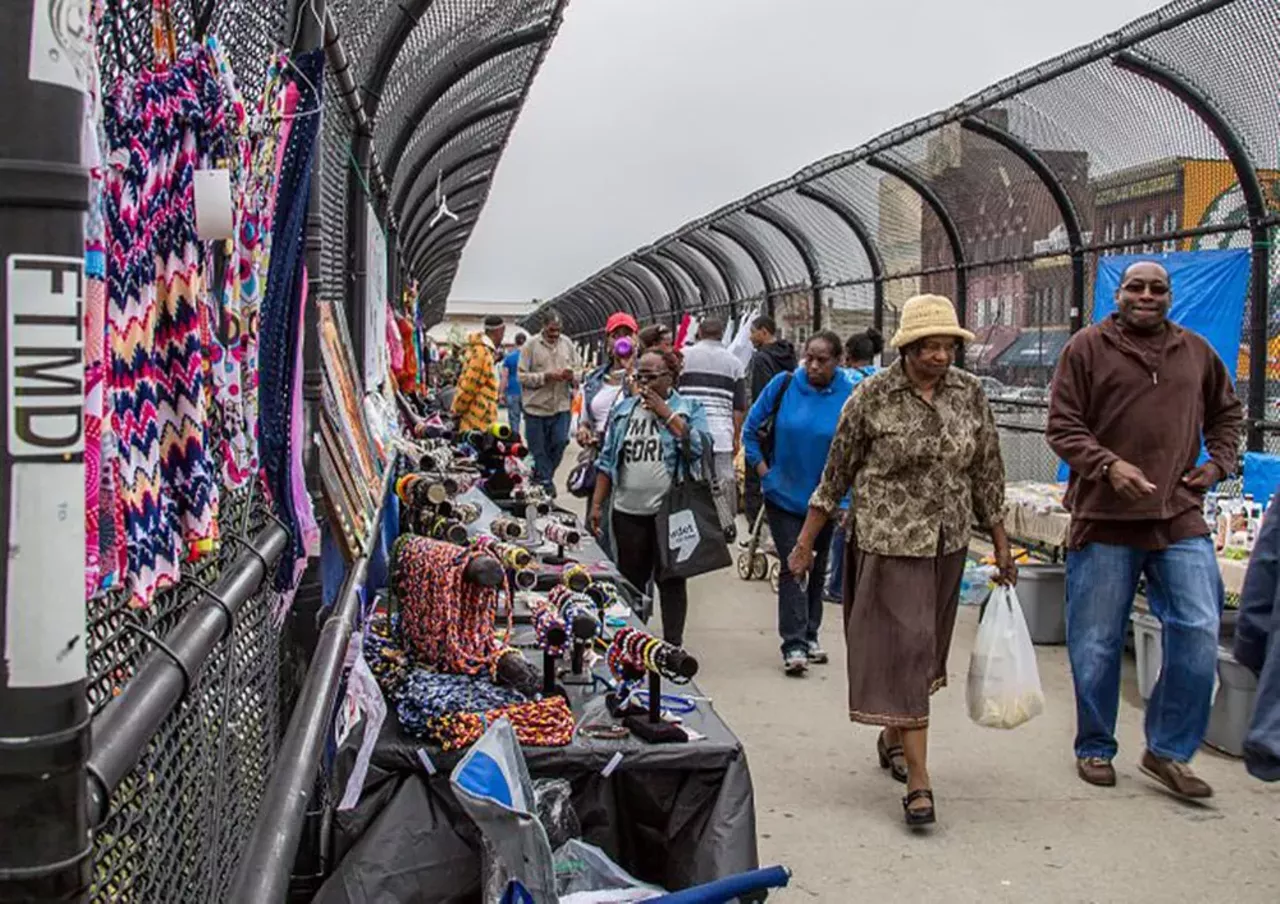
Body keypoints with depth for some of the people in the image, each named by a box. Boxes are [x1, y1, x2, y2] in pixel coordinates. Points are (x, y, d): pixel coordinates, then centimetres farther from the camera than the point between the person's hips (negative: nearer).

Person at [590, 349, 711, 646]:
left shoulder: (689, 409, 0)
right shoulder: (624, 409, 11)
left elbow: (698, 447, -18)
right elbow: (607, 460, 13)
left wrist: (665, 413, -14)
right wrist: (597, 504, 8)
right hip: (627, 511, 4)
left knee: (671, 580, 5)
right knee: (630, 580, 11)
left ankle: (673, 644, 13)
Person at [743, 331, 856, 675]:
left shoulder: (850, 396, -10)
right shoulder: (784, 385, -9)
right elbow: (751, 429, 3)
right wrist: (763, 470, -3)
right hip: (784, 495, -1)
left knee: (816, 569, 14)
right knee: (792, 567, -7)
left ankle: (809, 636, 28)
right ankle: (794, 645, -6)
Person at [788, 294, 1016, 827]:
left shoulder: (969, 393, 3)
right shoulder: (873, 396, -9)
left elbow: (987, 471, 10)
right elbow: (836, 472, -3)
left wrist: (1001, 543, 11)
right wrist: (805, 543, -1)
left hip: (948, 542, 5)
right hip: (890, 541, -5)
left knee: (926, 647, 14)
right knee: (904, 646, -9)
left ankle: (893, 735, 37)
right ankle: (918, 780, -7)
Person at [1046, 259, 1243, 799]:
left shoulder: (1197, 352, 12)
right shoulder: (1088, 347, 0)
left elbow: (1225, 413, 26)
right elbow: (1062, 425, -4)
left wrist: (1219, 463, 9)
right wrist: (1108, 465, -18)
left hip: (1180, 518, 3)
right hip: (1104, 517, -3)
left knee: (1198, 634, -3)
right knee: (1096, 645, 6)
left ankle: (1167, 751, 14)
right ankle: (1095, 749, 25)